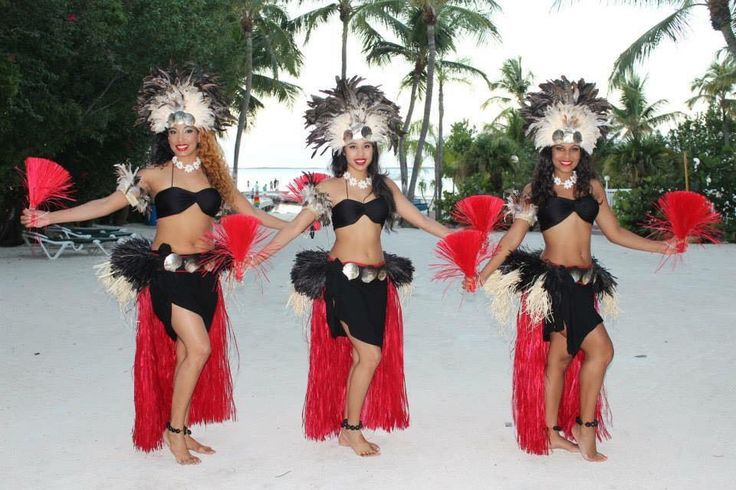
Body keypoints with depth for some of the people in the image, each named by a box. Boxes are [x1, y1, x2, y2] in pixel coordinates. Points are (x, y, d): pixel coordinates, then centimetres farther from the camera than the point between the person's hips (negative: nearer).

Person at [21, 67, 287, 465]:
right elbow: (107, 204, -3)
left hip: (203, 273, 4)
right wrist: (51, 217, -11)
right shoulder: (155, 174, -1)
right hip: (168, 271, -4)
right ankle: (173, 430, 2)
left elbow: (248, 211, 16)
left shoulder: (215, 176, 9)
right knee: (199, 348, -13)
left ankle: (183, 432, 18)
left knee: (186, 354, 7)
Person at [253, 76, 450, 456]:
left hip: (377, 279, 4)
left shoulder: (383, 186, 10)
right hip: (343, 276, -4)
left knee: (359, 355, 8)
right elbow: (299, 224, -2)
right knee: (370, 353, -9)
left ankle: (349, 426, 19)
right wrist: (265, 251, -11)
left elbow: (418, 218, 14)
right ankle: (350, 429, 5)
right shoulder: (331, 188, 0)